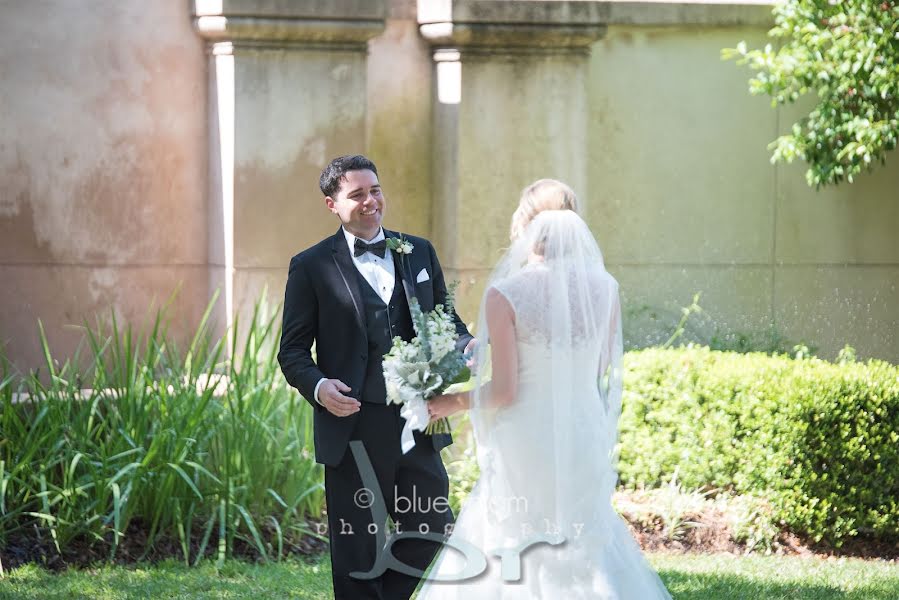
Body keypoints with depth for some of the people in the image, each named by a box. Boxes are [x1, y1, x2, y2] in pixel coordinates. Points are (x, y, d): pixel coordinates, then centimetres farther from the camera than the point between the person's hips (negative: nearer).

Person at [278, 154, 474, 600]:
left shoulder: (419, 252, 11)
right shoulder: (311, 267, 0)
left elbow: (445, 320, 16)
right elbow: (293, 351, 0)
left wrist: (467, 345, -7)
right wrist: (318, 387, -19)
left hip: (418, 424, 3)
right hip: (353, 427, -3)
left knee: (432, 532, 7)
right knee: (356, 551, 5)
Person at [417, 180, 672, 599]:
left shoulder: (505, 294, -14)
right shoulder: (603, 287, -1)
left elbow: (503, 391, -13)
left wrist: (452, 403, 3)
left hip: (527, 443, -5)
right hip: (586, 435, 5)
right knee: (586, 550, 17)